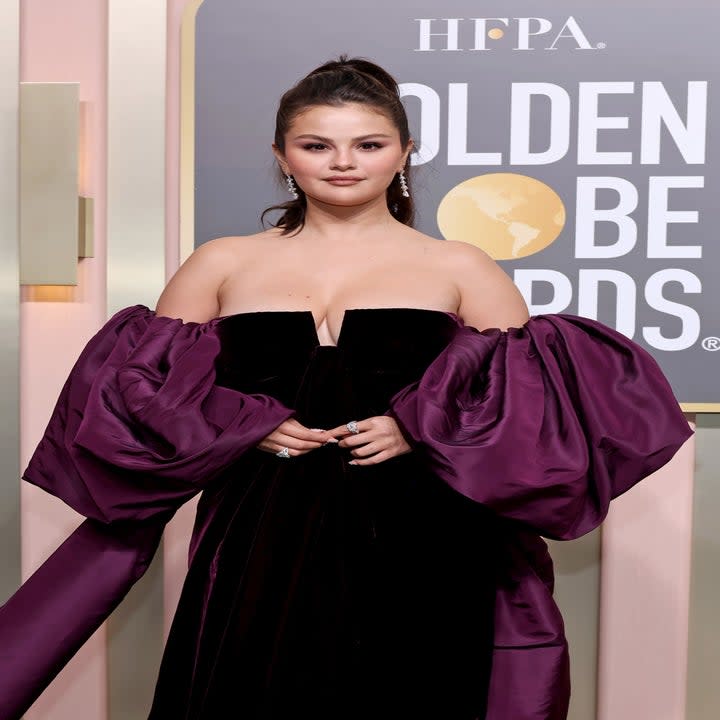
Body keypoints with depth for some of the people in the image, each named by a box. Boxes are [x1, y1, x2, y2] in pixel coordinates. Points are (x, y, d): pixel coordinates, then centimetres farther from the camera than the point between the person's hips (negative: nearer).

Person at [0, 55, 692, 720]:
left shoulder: (459, 269, 6)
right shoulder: (221, 263, 9)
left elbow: (532, 391, 3)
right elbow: (143, 385, 10)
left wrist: (420, 428, -12)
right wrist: (243, 427, -7)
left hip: (420, 545, 0)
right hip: (261, 543, 1)